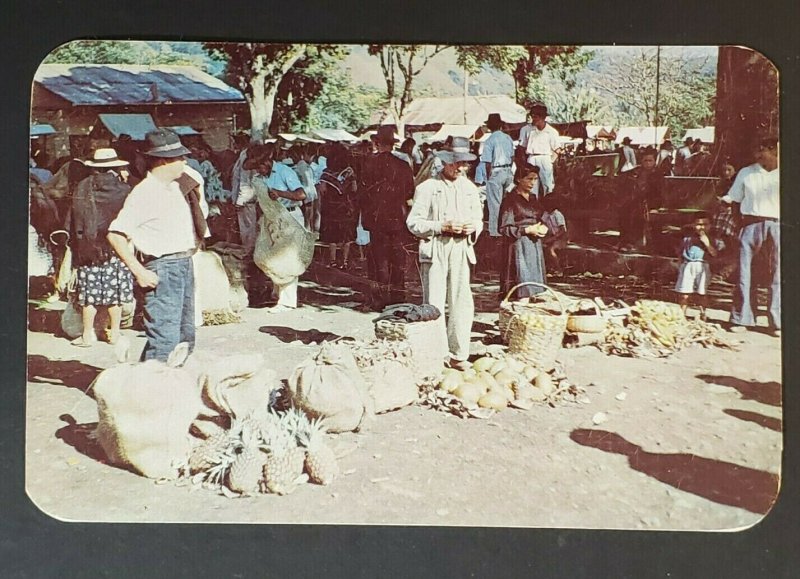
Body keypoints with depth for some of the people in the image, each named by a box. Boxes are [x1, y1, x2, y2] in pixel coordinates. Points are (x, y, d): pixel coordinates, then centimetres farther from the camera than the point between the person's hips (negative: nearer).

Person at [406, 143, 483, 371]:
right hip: (435, 249, -4)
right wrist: (441, 226, -15)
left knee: (462, 303, 3)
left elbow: (478, 218, 22)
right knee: (434, 304, -3)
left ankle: (458, 355, 14)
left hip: (461, 248, 4)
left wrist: (473, 226, -2)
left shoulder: (470, 188, 13)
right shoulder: (427, 188, -1)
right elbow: (413, 223, -4)